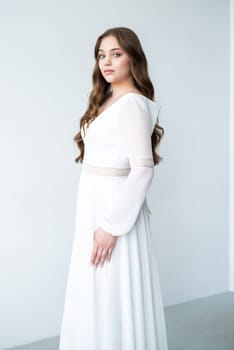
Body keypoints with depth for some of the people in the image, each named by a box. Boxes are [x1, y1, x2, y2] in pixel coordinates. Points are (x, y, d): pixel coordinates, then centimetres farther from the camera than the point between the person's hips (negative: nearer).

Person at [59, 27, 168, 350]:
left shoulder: (132, 104, -13)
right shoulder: (106, 101, 14)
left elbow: (143, 170, -20)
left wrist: (112, 225, -22)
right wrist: (96, 219, 13)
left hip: (115, 207, -9)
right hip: (94, 207, 9)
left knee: (114, 300, 1)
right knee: (96, 298, 16)